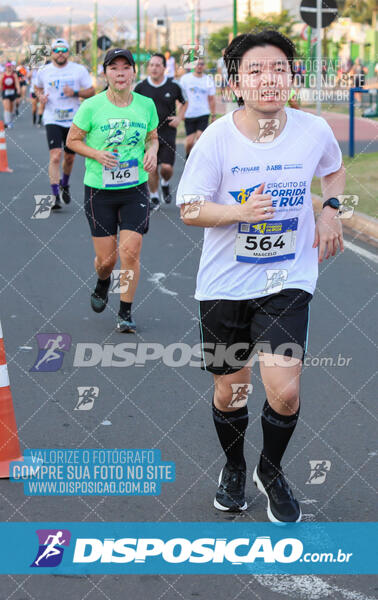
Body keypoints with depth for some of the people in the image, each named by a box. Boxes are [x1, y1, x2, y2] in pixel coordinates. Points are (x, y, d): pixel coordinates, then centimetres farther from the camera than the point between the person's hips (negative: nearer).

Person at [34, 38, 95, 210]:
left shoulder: (79, 70, -1)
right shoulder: (44, 71, 3)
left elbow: (91, 91, 2)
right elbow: (37, 87, 21)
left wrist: (75, 93, -16)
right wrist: (40, 96, -2)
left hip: (73, 119, 1)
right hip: (52, 120, -1)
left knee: (69, 157, 12)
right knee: (55, 155, -16)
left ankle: (65, 184, 42)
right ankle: (55, 196, -16)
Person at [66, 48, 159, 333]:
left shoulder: (146, 105, 0)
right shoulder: (91, 107, -8)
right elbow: (72, 140, 2)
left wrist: (152, 151, -6)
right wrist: (97, 154, -15)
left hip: (135, 189, 1)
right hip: (99, 191, -1)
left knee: (130, 251, -8)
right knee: (107, 258, 3)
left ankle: (126, 312, 10)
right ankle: (102, 284, 40)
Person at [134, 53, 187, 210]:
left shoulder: (173, 86, -3)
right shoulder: (141, 87, -2)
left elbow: (184, 102, 14)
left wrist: (179, 118, 0)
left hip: (167, 133, -1)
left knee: (167, 167, -8)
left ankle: (165, 184, 27)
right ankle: (154, 198, 16)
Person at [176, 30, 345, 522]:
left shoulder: (314, 131, -7)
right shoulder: (217, 138, -13)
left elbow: (335, 168, 17)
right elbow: (189, 209, -7)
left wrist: (331, 209, 0)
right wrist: (241, 211, -23)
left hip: (288, 281, 0)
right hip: (225, 283, 0)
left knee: (284, 391, -13)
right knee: (230, 390, 11)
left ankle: (271, 470, 19)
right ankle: (234, 468, 42)